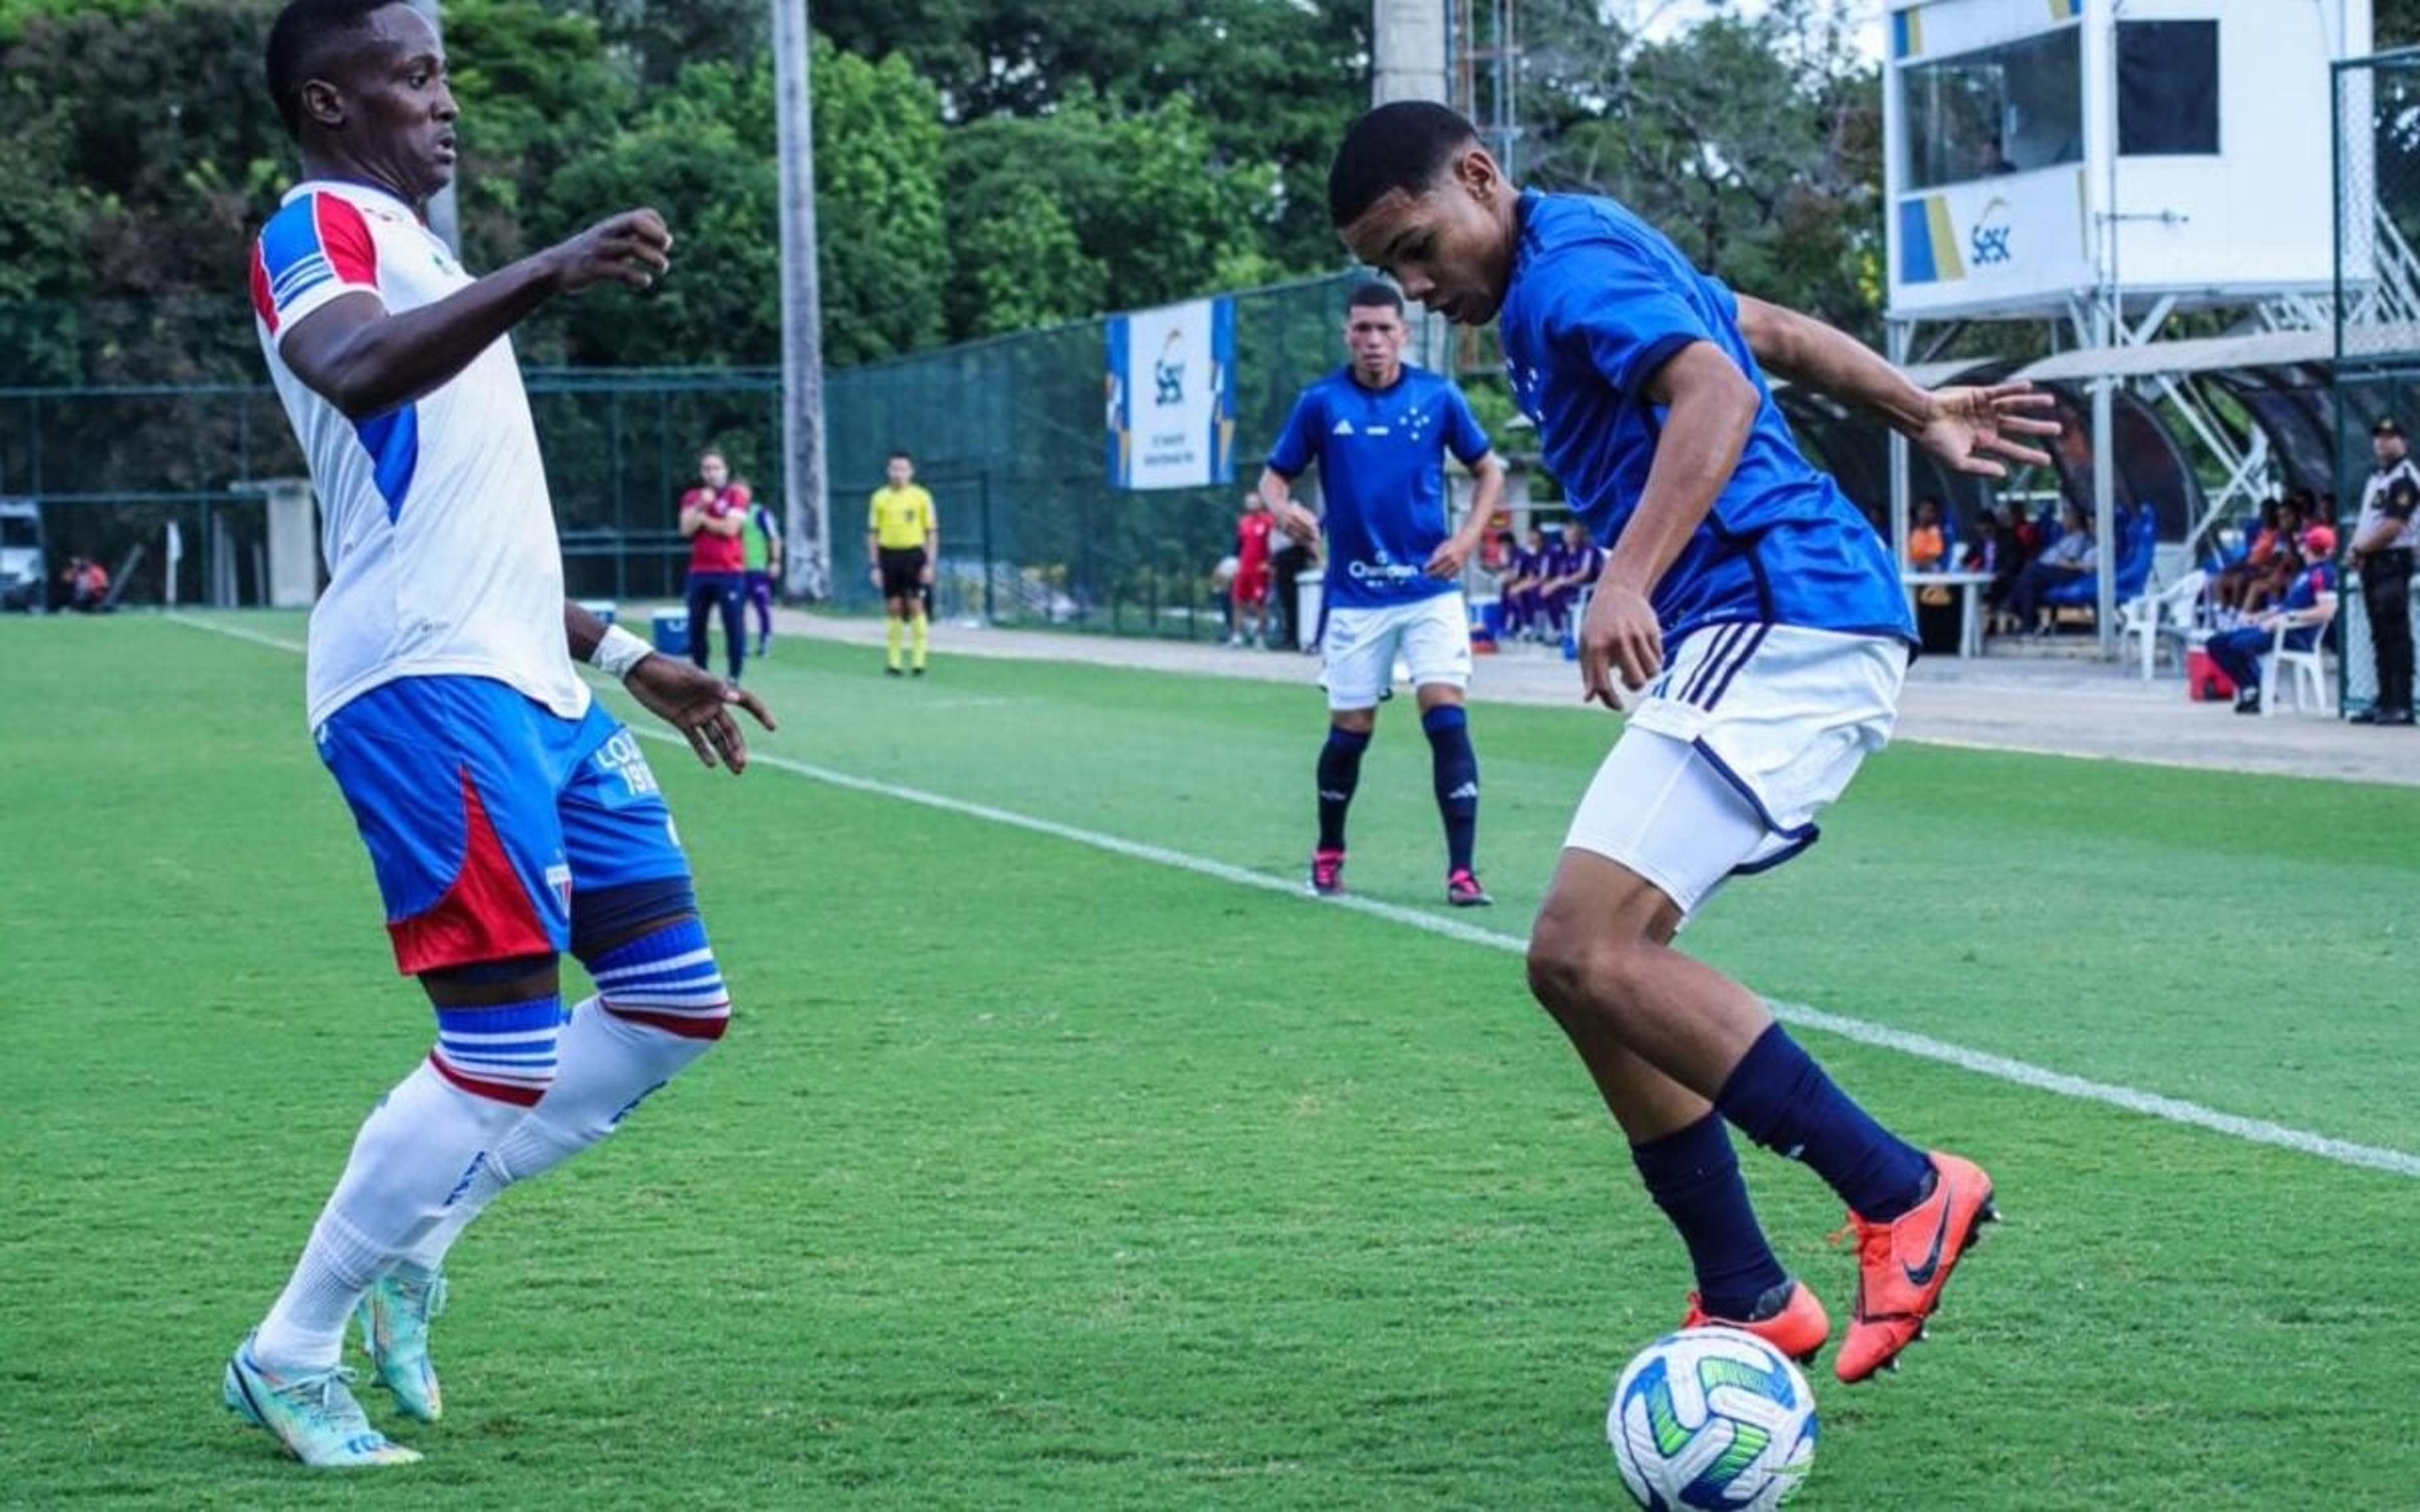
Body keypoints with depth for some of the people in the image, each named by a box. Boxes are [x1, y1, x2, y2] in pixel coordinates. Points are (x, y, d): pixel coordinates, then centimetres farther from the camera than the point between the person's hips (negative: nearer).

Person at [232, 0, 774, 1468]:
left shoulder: (423, 261, 26)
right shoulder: (319, 226, -5)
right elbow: (353, 372, -30)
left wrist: (627, 657, 31)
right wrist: (550, 273, -39)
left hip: (534, 688, 10)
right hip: (428, 687, -10)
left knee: (674, 1003, 8)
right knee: (507, 1056, -13)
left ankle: (406, 1247, 15)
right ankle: (290, 1356, 1)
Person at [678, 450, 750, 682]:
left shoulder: (737, 494, 2)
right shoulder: (692, 497, 13)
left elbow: (730, 528, -10)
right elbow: (686, 529, -1)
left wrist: (703, 518, 0)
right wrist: (702, 505, -12)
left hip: (730, 572, -4)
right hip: (699, 572, 4)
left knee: (734, 626, -6)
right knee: (696, 625, 5)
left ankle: (734, 677, -1)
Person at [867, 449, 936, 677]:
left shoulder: (921, 497, 2)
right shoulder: (880, 498, 7)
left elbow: (932, 533, 3)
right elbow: (873, 534, 9)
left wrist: (930, 563, -5)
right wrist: (874, 566, 3)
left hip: (914, 554, -2)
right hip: (889, 555, 2)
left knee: (915, 607, -5)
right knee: (893, 609, 4)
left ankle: (919, 660, -2)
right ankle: (892, 661, 8)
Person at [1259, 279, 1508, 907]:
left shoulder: (1438, 396, -2)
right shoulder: (1322, 402, -2)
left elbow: (1488, 469, 9)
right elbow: (1275, 475, 4)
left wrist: (1467, 537, -7)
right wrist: (1283, 508, -19)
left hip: (1431, 589, 0)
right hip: (1356, 595, 0)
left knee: (1446, 714, -13)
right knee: (1350, 728, 5)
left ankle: (1462, 870, -12)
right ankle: (1328, 854, 28)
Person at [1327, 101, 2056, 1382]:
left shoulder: (1567, 261, -8)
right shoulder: (1591, 259, 23)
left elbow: (1717, 394, -25)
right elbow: (1779, 334, 34)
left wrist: (1629, 581, -35)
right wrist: (1922, 418, 43)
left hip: (1778, 625, -11)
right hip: (1749, 645, 11)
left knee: (1588, 954, -20)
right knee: (1584, 963, 8)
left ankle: (1902, 1194, -17)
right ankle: (1747, 1300, 12)